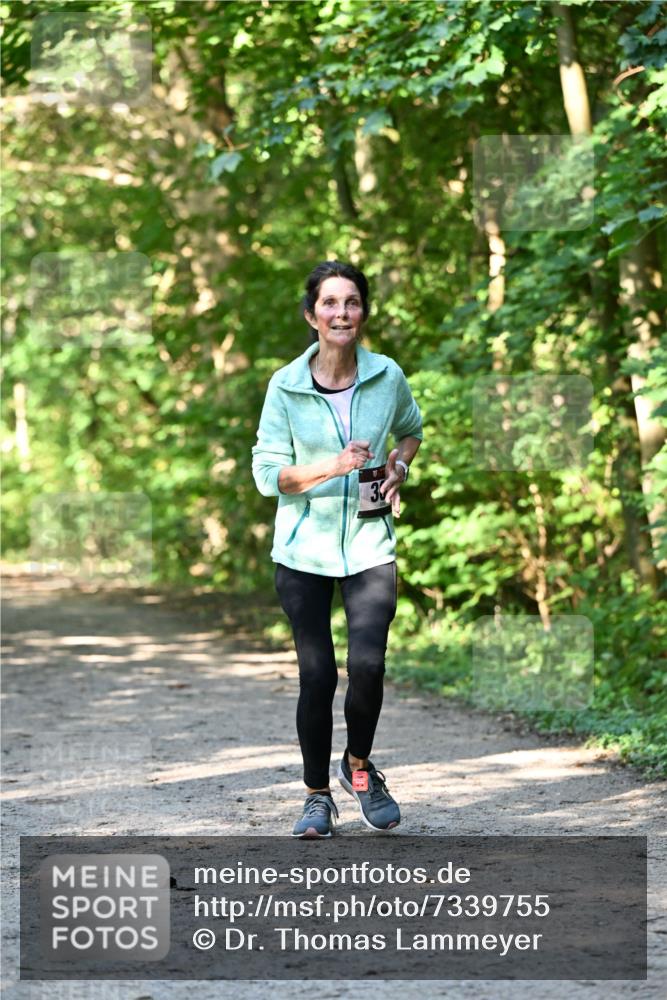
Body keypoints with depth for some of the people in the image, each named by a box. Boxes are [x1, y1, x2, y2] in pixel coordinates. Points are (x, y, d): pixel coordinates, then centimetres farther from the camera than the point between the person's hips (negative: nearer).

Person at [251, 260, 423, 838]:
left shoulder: (387, 376, -1)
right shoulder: (286, 386, -7)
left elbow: (411, 430, 20)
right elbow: (268, 473, -7)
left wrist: (398, 468, 0)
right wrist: (333, 467, -20)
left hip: (369, 545, 1)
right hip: (304, 549, -1)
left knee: (368, 664, -13)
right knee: (316, 675, 0)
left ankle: (359, 766, 15)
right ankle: (318, 796, 17)